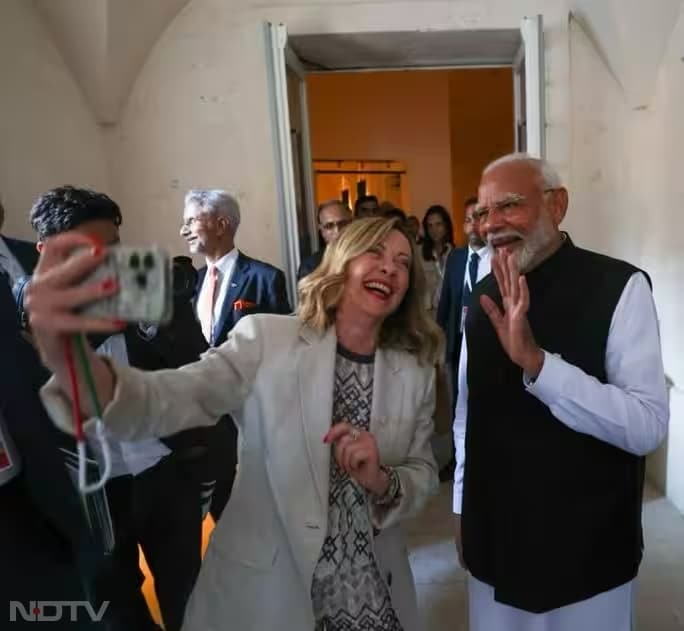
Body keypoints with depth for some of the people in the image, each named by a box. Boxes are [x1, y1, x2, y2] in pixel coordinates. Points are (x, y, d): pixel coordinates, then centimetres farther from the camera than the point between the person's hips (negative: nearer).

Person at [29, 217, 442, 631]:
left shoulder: (416, 373, -3)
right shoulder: (267, 337, -14)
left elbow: (424, 476, 2)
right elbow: (173, 400, -26)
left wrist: (383, 482, -20)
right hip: (263, 586, -2)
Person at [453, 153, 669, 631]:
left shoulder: (619, 287, -15)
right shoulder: (484, 295, 1)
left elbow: (649, 426, -23)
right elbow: (468, 409, 7)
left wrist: (536, 361, -33)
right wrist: (463, 504, 11)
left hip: (586, 549, -4)